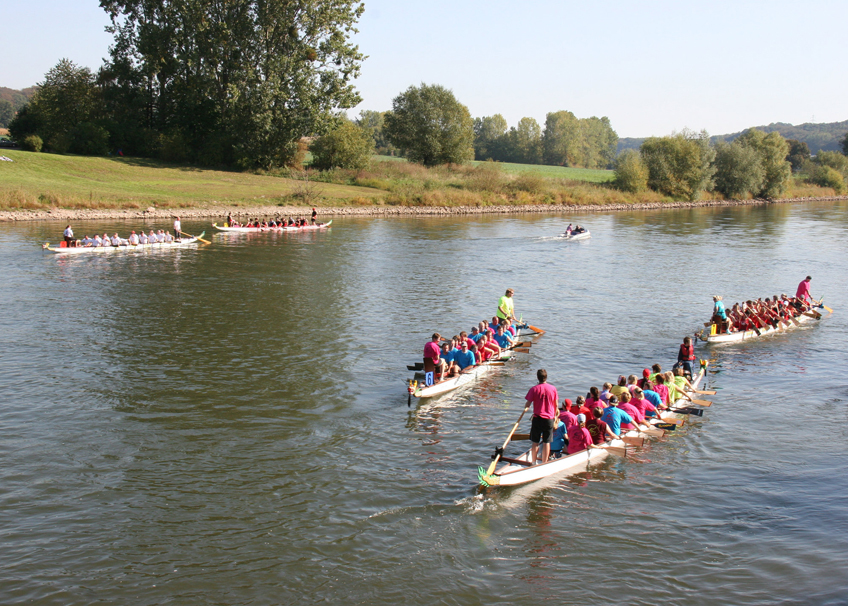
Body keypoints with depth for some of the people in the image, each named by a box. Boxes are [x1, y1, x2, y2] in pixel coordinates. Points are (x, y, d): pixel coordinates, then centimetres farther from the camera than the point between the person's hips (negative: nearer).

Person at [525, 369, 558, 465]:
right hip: (549, 419, 1)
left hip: (537, 418, -1)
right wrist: (554, 416, 19)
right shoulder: (553, 388, -3)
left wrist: (526, 408, 16)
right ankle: (544, 463, 10)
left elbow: (528, 404, -7)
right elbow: (556, 405, 5)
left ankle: (534, 463, 15)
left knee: (535, 442, 8)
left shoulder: (534, 389, -9)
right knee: (546, 442, 7)